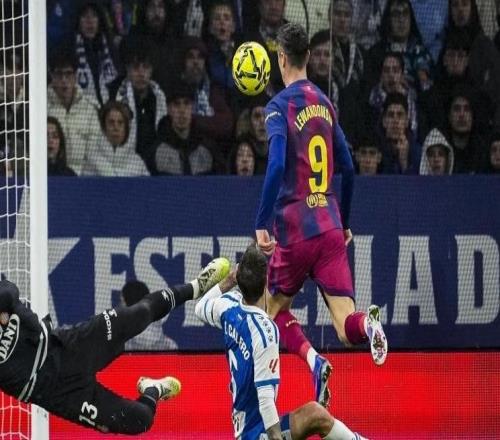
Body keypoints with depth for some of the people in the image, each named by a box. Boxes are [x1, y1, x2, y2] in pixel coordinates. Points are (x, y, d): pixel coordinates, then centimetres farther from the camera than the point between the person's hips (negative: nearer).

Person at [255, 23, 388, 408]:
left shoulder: (280, 106, -5)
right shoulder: (325, 103, 13)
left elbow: (277, 166, -20)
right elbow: (348, 169, 17)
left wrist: (261, 224, -17)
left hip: (295, 230, -4)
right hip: (330, 228, 4)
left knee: (276, 309, 17)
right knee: (346, 327, 1)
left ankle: (313, 359, -11)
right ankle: (367, 323, -35)